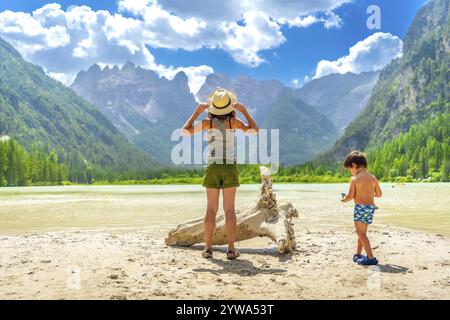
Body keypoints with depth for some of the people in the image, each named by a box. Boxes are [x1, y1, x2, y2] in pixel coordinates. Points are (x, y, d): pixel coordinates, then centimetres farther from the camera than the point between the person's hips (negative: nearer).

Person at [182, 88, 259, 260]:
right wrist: (244, 111, 9)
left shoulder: (208, 122, -3)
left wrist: (197, 112, 10)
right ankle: (231, 249, 2)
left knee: (211, 209, 5)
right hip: (230, 168, 0)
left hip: (213, 168, 0)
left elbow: (185, 130, 6)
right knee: (229, 209, 3)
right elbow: (255, 130, 6)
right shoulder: (233, 121, -4)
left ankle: (208, 248, 5)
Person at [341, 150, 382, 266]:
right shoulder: (373, 178, 7)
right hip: (371, 207, 7)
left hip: (360, 207, -7)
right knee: (362, 232, 19)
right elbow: (379, 194, 10)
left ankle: (371, 258, -6)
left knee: (361, 233, 0)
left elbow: (350, 196, -13)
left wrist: (344, 199, 7)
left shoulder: (354, 179, -10)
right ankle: (358, 254, 32)